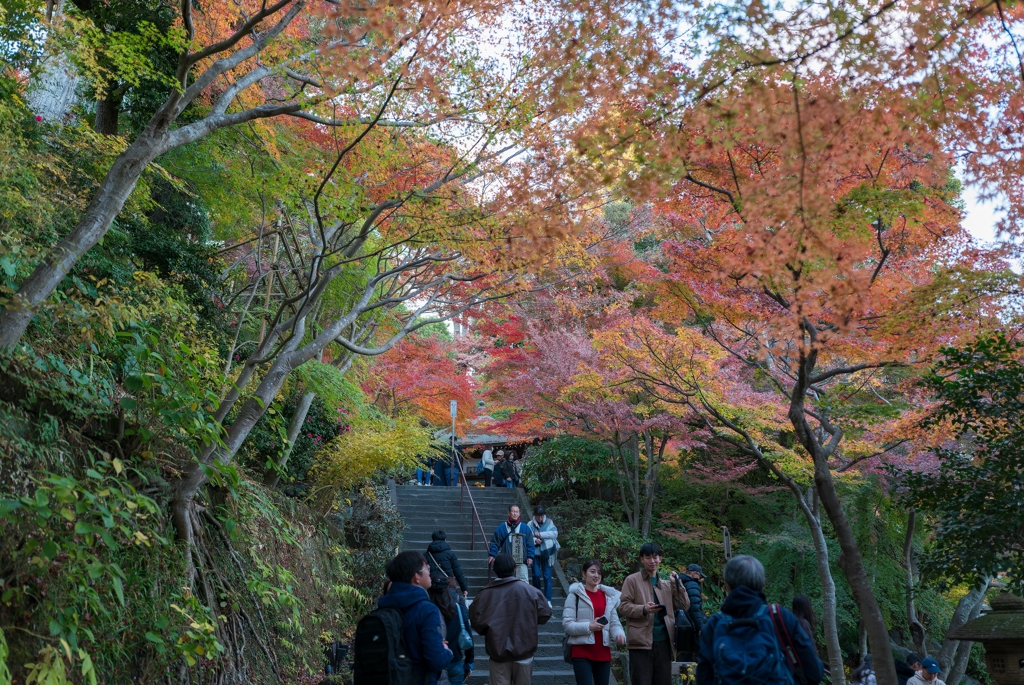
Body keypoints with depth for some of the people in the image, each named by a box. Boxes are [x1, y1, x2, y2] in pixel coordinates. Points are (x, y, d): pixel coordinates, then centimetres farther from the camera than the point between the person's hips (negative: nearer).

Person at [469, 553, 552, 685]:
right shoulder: (530, 590, -8)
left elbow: (477, 620, -9)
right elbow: (545, 615, -4)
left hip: (498, 652, -1)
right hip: (524, 650, 1)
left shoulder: (485, 594, -9)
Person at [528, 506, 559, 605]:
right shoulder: (530, 524, 0)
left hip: (546, 553, 0)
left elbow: (555, 533, -14)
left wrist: (540, 534, -18)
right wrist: (534, 540, -26)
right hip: (535, 553, 0)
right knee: (536, 575, 1)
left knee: (547, 576, 0)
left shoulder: (549, 522, 1)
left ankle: (548, 600, 5)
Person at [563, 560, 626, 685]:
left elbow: (614, 622, 8)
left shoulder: (609, 596, 12)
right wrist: (589, 627, -22)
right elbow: (567, 624, -9)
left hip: (603, 652, 5)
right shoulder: (575, 594, -4)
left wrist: (619, 634, -14)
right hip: (582, 652, -5)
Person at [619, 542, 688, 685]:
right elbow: (623, 607, -4)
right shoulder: (632, 580, 3)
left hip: (663, 641, 5)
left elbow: (684, 606, 13)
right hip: (641, 641, -5)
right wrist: (643, 609, -20)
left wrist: (677, 584, 2)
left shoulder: (666, 584, 19)